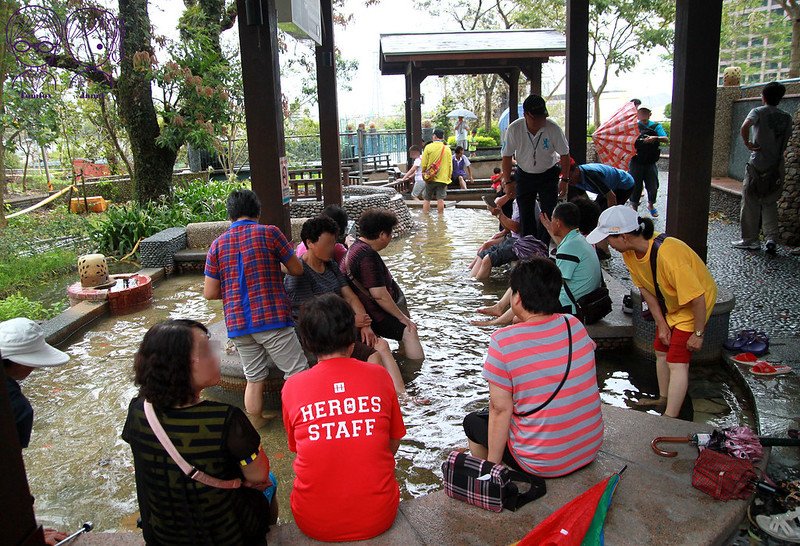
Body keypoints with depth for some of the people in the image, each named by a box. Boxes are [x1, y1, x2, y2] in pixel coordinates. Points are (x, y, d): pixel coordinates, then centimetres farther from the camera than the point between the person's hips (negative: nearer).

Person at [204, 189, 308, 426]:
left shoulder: (218, 244, 8)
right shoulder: (268, 233, -3)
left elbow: (209, 293, 6)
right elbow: (297, 269, 3)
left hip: (237, 324, 5)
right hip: (271, 317, -5)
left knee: (254, 378, 16)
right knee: (298, 373, 3)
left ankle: (254, 426, 25)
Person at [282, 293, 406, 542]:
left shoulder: (291, 387, -7)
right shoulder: (379, 376, -7)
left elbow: (297, 449, 7)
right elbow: (393, 445, 4)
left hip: (314, 523, 0)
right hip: (378, 518, 1)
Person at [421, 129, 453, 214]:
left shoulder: (429, 147, -6)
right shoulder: (447, 149, 2)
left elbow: (424, 164, -5)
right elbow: (450, 166, 6)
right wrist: (448, 177, 17)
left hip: (431, 178, -1)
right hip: (443, 178, 1)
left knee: (427, 199, 8)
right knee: (440, 199, 1)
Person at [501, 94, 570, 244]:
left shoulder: (553, 128, -22)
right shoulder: (514, 129, -21)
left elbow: (564, 154, -8)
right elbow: (507, 156, -8)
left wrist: (564, 180, -7)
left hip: (548, 175, -1)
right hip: (524, 174, 1)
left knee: (549, 214, -6)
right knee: (525, 215, 2)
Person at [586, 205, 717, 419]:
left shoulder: (667, 256, -41)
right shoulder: (630, 252, -16)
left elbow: (697, 298, -33)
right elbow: (646, 289, -4)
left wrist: (698, 333, -21)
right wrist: (661, 324, -3)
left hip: (695, 304, -8)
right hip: (669, 304, 8)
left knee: (677, 362, -11)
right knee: (661, 351, 18)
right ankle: (664, 399, 38)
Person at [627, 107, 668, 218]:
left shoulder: (655, 126, 4)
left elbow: (666, 139, -9)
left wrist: (655, 138, -29)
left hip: (650, 163, 1)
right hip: (636, 163, -1)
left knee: (653, 186, 7)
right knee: (635, 186, 2)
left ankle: (651, 205, 32)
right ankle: (634, 208, 16)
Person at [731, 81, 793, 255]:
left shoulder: (759, 111, -5)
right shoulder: (786, 117, 10)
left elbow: (745, 126, -25)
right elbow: (786, 141, 11)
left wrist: (748, 143, -14)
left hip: (758, 165, -5)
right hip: (777, 166, 5)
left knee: (751, 203, 4)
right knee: (770, 203, 13)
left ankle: (750, 240, 9)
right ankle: (772, 239, 3)